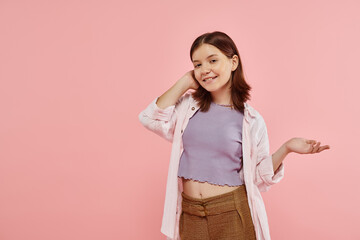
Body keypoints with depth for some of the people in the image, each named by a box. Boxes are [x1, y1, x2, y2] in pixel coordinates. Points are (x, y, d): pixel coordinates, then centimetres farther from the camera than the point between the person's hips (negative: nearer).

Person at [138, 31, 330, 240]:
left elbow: (259, 176, 2)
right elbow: (151, 119, -11)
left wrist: (286, 148, -14)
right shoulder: (188, 106, 4)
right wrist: (184, 83, -5)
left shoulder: (250, 120, -3)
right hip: (190, 213, 2)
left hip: (232, 215, -2)